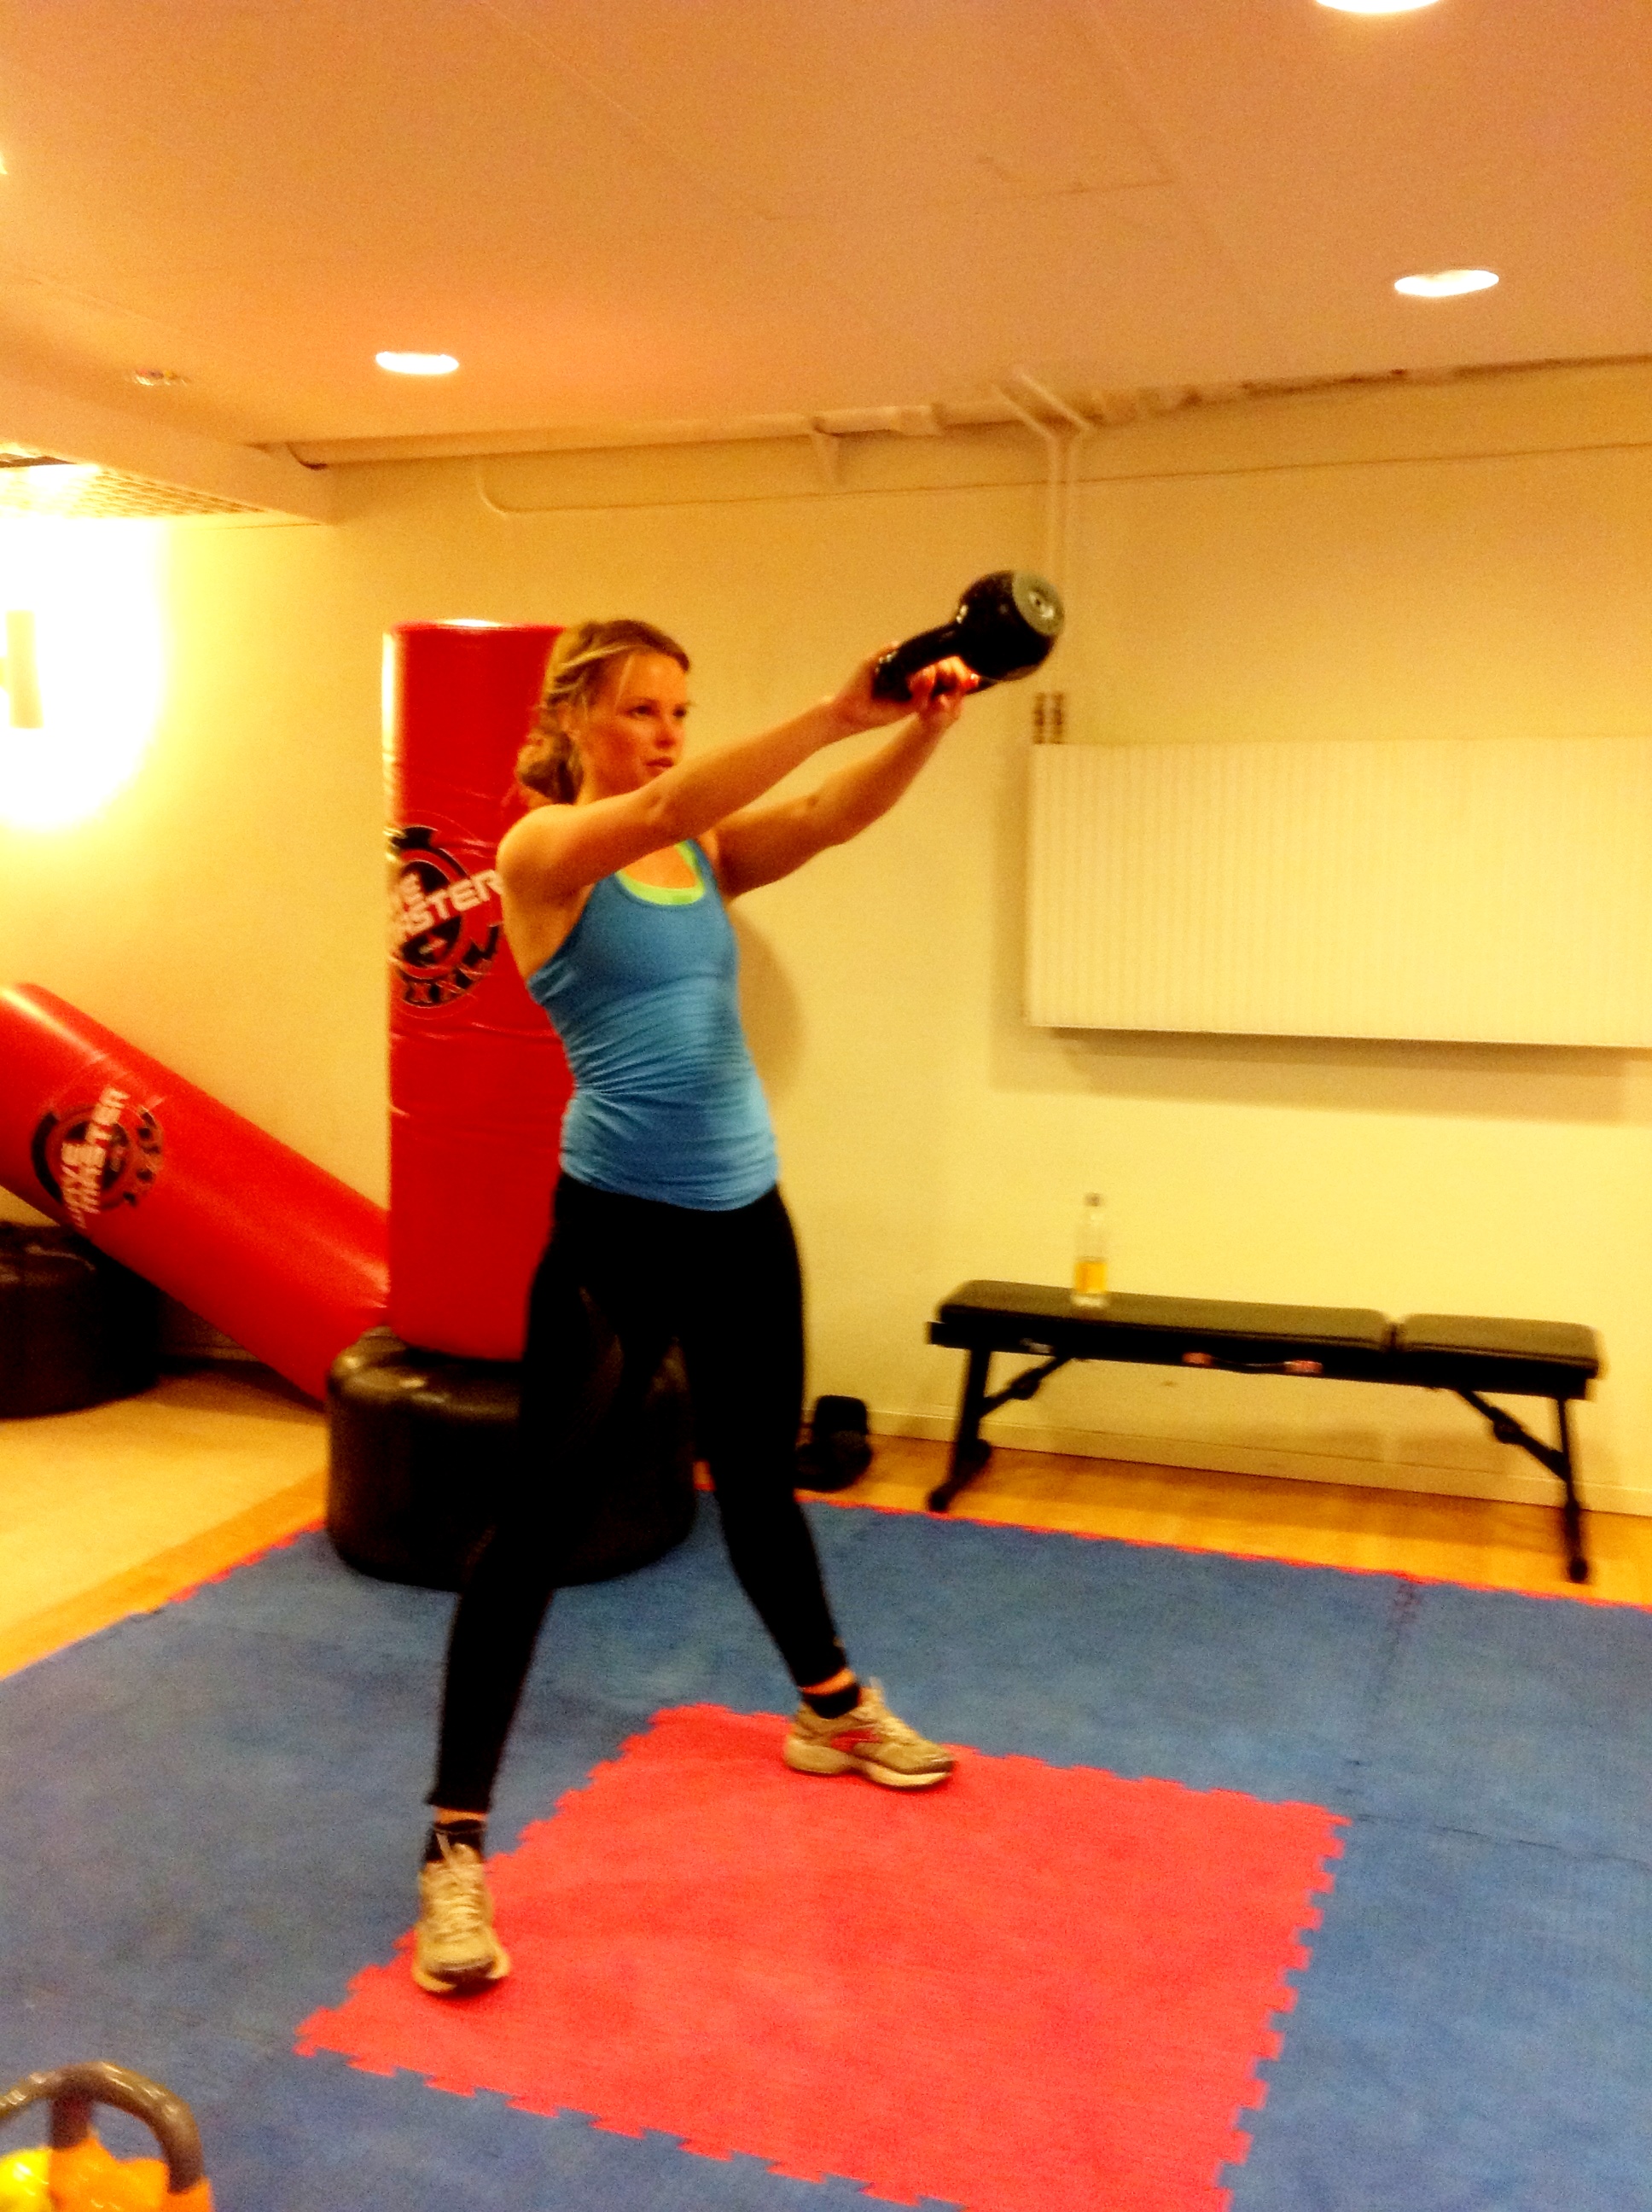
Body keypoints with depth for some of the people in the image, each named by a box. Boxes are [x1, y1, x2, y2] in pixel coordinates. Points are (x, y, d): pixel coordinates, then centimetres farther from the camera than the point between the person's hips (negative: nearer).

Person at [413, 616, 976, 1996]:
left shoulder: (714, 854, 9)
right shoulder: (543, 850, -7)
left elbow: (838, 815, -7)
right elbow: (658, 812, -27)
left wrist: (925, 727, -26)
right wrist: (833, 714, -34)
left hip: (743, 1215, 6)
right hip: (617, 1224, -6)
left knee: (761, 1484, 22)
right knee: (540, 1519, -3)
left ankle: (834, 1711, 44)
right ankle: (457, 1847, 6)